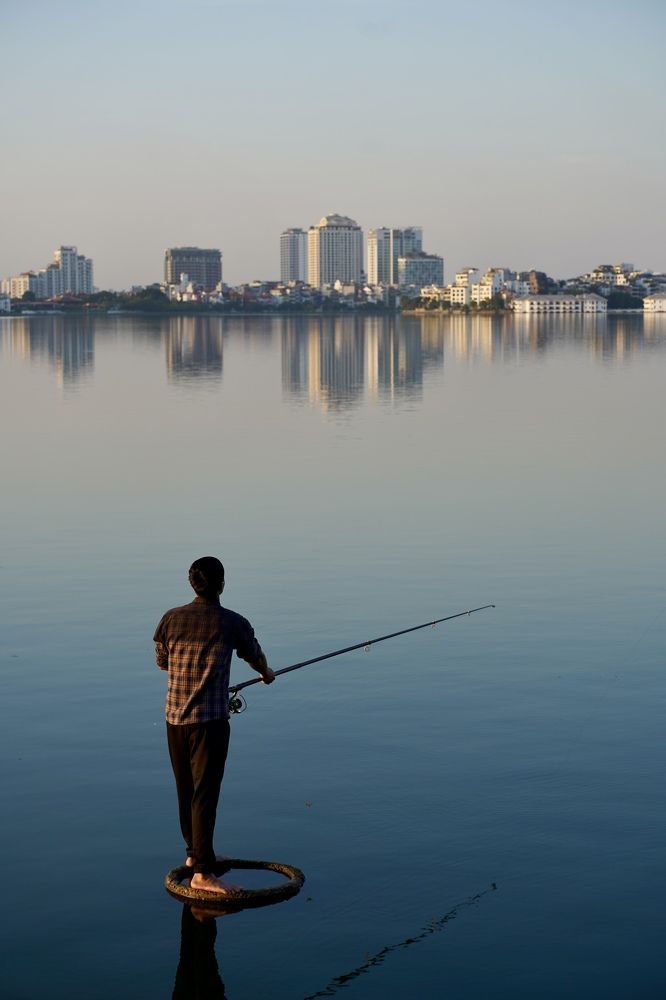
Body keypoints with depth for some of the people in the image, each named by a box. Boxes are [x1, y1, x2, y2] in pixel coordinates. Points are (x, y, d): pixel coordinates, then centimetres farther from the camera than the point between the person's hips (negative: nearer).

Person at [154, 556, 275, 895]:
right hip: (210, 718, -5)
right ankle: (202, 871, -11)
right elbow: (254, 655, 14)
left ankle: (193, 852, 32)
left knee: (185, 789, 17)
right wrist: (266, 673, 37)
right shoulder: (232, 623, -6)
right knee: (205, 793, -7)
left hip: (175, 716, 5)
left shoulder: (172, 619, 1)